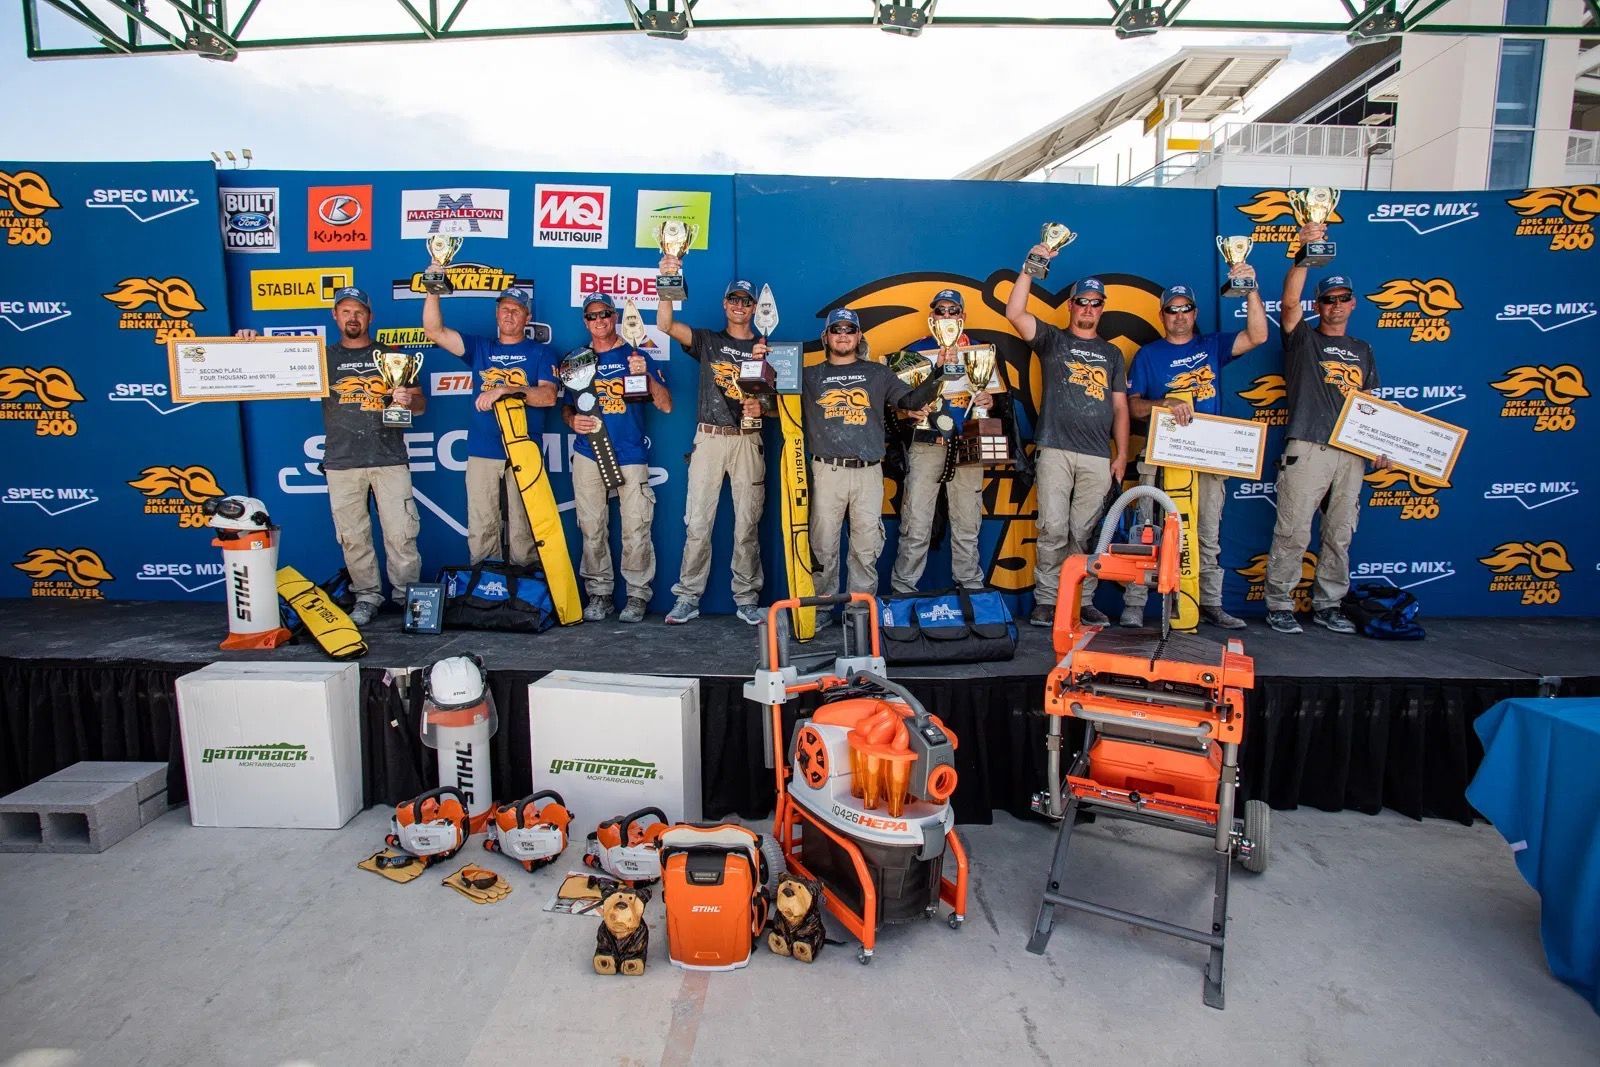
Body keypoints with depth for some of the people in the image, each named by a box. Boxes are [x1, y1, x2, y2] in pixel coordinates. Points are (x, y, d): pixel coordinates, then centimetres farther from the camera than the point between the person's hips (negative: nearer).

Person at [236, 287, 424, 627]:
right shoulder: (322, 357, 13)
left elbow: (420, 404, 10)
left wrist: (409, 400, -12)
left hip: (390, 459, -1)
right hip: (342, 463, 1)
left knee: (401, 534, -3)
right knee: (352, 537, 4)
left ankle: (407, 596, 9)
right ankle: (367, 596, 15)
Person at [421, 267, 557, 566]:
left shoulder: (540, 353, 7)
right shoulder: (479, 347, 15)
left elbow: (548, 396, -8)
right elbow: (434, 330, 4)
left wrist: (506, 389, -20)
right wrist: (434, 291, -8)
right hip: (482, 452, 3)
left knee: (522, 528, 0)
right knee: (481, 527, 3)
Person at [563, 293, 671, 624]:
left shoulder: (634, 356, 5)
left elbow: (665, 405, -1)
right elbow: (566, 405, 18)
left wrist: (646, 375, -17)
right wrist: (572, 420, -5)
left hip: (631, 455, -2)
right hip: (588, 455, 3)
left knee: (636, 529, -6)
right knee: (592, 529, 4)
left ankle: (637, 594, 5)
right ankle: (599, 593, 15)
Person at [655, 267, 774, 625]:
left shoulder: (765, 348, 12)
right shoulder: (707, 340, 10)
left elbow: (777, 400, 10)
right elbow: (665, 325, -6)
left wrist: (762, 407, -12)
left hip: (748, 441, 0)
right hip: (709, 438, 0)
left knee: (747, 525, 2)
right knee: (697, 522, -1)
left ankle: (746, 600, 11)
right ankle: (688, 598, 7)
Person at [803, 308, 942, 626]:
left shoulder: (878, 373, 16)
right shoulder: (810, 376, 15)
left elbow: (911, 401, 9)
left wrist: (938, 374, -5)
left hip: (868, 472, 0)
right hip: (827, 471, 0)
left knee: (866, 547, 1)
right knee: (823, 544, 0)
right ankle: (822, 607, 10)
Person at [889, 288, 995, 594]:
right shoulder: (916, 350, 8)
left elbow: (989, 391, 22)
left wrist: (988, 400, -2)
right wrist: (938, 370, -13)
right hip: (926, 445, -2)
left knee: (967, 527, 6)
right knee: (915, 526, -6)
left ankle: (972, 590, 16)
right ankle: (902, 592, 2)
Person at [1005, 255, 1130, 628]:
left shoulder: (1112, 353, 21)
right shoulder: (1052, 340, 12)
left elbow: (1119, 407, 17)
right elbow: (1014, 312, -3)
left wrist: (1122, 454, 8)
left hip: (1098, 457, 3)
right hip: (1055, 451, -2)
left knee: (1085, 533, 2)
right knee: (1053, 530, -8)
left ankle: (1084, 601, 8)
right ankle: (1045, 601, -1)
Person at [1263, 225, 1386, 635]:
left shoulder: (1362, 350, 22)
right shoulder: (1302, 339, 8)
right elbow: (1289, 300, -11)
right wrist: (1305, 252, -22)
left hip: (1352, 453, 5)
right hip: (1307, 449, -5)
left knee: (1340, 535, 8)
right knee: (1293, 532, -8)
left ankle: (1327, 605, 17)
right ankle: (1279, 605, -1)